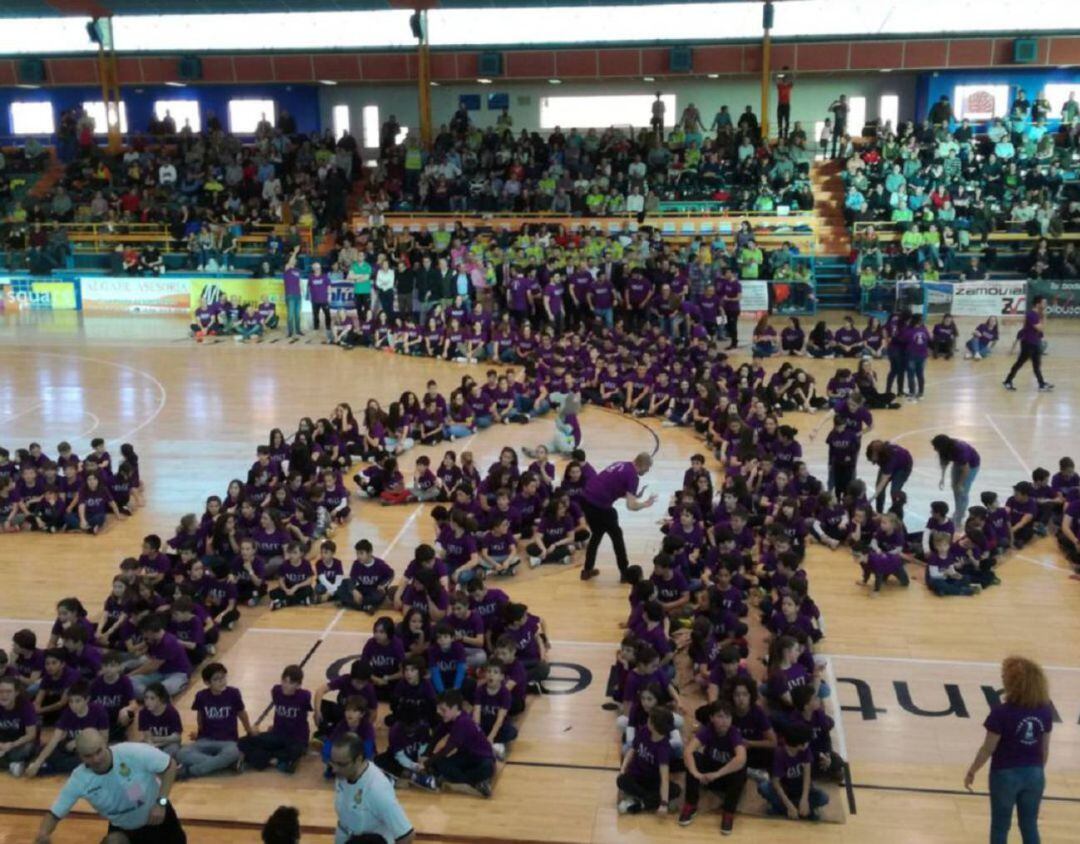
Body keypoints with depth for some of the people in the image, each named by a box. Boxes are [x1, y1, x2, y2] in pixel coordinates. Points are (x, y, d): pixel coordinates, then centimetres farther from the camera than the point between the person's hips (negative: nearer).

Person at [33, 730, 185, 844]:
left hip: (157, 818, -2)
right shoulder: (78, 780, -24)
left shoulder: (134, 752, -33)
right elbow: (55, 814, -16)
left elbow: (170, 766, -20)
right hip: (121, 829, 2)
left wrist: (161, 802, -27)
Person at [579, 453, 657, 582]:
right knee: (617, 536, 10)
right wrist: (646, 503, 5)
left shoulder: (621, 465, 18)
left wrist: (635, 496, 22)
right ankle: (625, 574, 18)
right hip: (599, 505, -8)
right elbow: (630, 505, -13)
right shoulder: (632, 475, -7)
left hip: (586, 499, 8)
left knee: (596, 534, 26)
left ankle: (587, 570, 31)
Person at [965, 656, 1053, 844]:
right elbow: (1045, 748, 4)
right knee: (1030, 826, 16)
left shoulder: (1002, 712, -21)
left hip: (1005, 774, -4)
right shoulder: (1045, 711, -6)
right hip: (1034, 775, 4)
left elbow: (988, 749, -13)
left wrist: (972, 771, 0)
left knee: (1000, 827, 13)